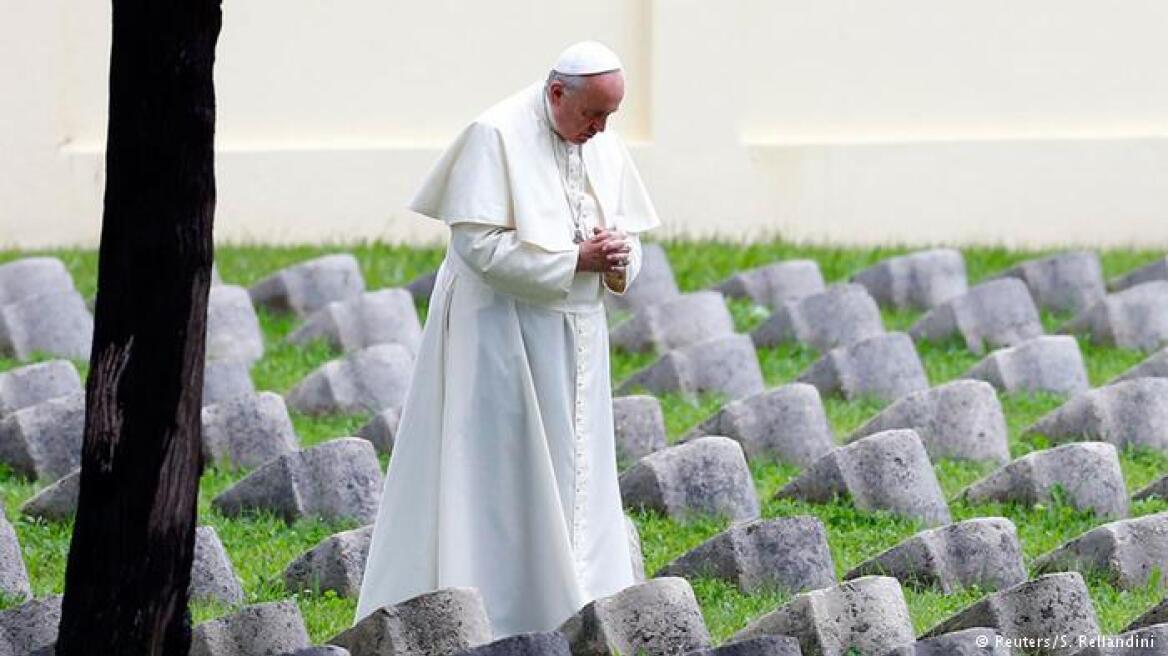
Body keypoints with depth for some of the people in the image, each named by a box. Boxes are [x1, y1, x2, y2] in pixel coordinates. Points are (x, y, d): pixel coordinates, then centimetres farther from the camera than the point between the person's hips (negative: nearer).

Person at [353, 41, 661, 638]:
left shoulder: (604, 146, 8)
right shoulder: (496, 136, -13)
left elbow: (628, 232, 16)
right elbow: (480, 243, -19)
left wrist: (619, 262, -8)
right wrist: (574, 260, -20)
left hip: (573, 336, 7)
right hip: (502, 331, -7)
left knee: (575, 475, 7)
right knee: (502, 474, -6)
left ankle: (571, 611, 11)